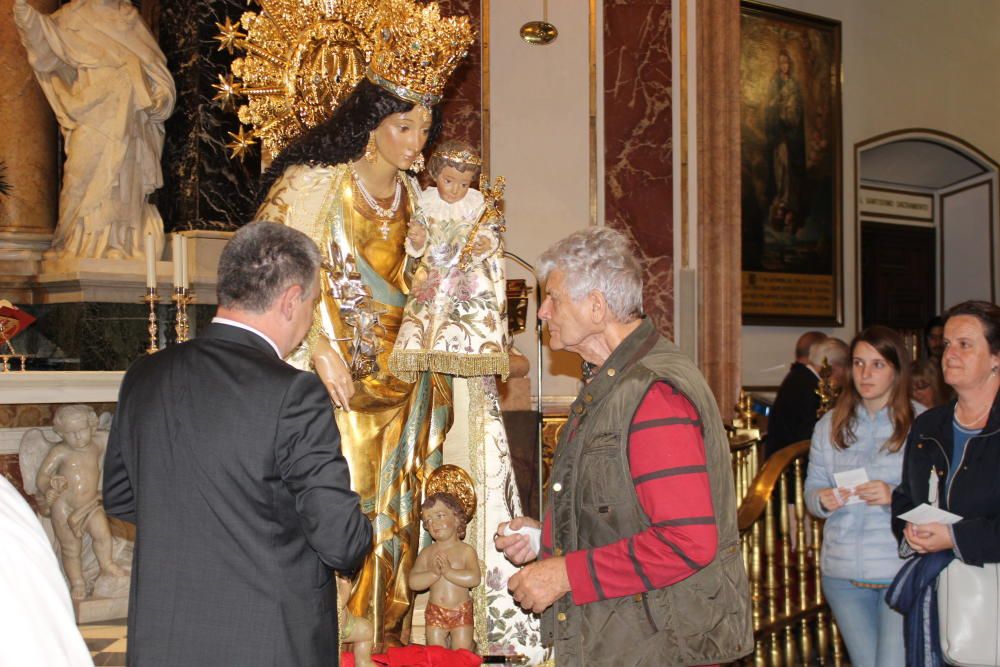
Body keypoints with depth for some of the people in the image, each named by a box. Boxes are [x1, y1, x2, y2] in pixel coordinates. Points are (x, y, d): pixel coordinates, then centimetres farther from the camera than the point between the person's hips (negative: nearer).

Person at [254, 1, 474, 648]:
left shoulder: (412, 195, 10)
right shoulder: (314, 182, -9)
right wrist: (319, 348, -19)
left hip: (396, 382, 6)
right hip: (330, 381, -6)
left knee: (391, 523, 9)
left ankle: (385, 644, 20)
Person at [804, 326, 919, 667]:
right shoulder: (831, 424, 9)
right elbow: (812, 486, 11)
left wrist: (896, 496, -23)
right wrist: (822, 500, -11)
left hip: (903, 570, -4)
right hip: (843, 571, 4)